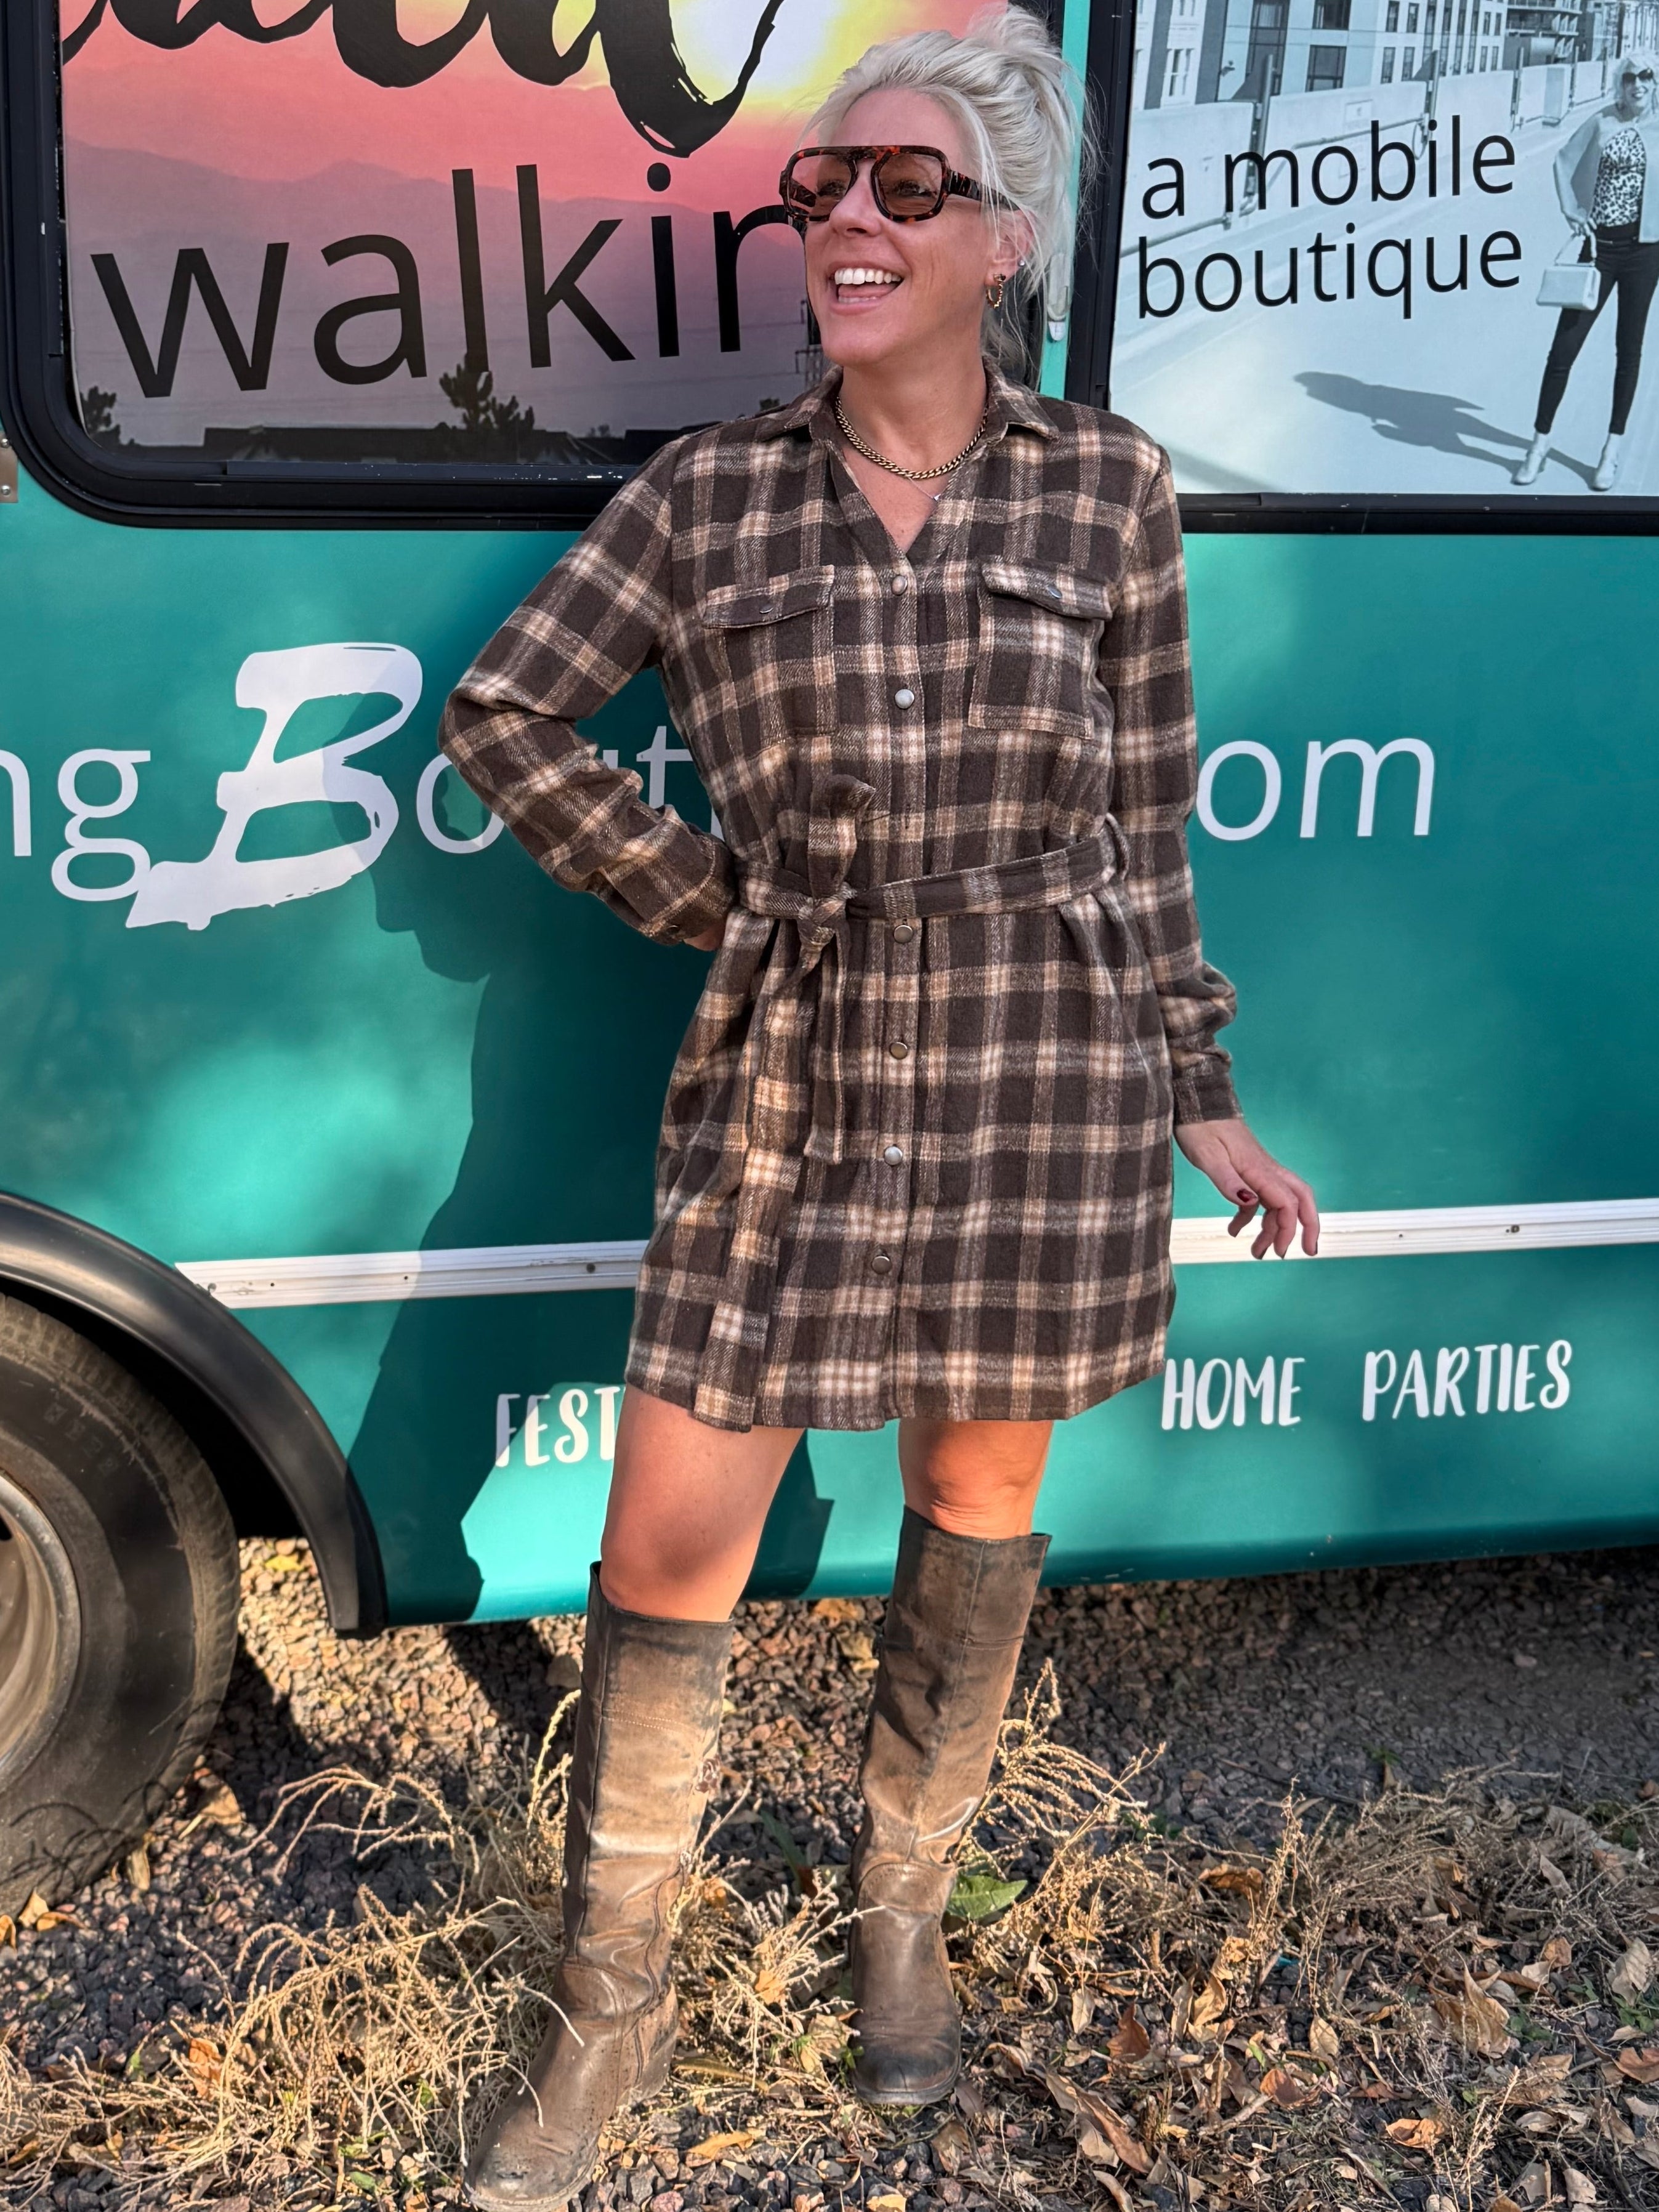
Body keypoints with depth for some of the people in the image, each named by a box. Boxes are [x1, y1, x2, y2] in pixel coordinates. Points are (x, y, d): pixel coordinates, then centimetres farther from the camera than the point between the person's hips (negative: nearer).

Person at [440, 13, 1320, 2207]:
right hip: (796, 1077, 0)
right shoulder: (711, 491, 1)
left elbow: (1147, 817, 6)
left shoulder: (1108, 488, 1)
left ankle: (903, 1910, 39)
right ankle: (609, 2013, 21)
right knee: (669, 1554, 0)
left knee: (978, 1504, 14)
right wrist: (703, 900, 2)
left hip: (1046, 1075, 0)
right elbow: (505, 712, 6)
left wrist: (1201, 1101, 8)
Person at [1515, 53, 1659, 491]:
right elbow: (1565, 162, 3)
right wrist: (1575, 216, -6)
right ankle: (1540, 442, 8)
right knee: (1564, 345, -3)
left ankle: (1614, 447, 17)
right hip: (1601, 244, -1)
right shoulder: (1601, 123, -1)